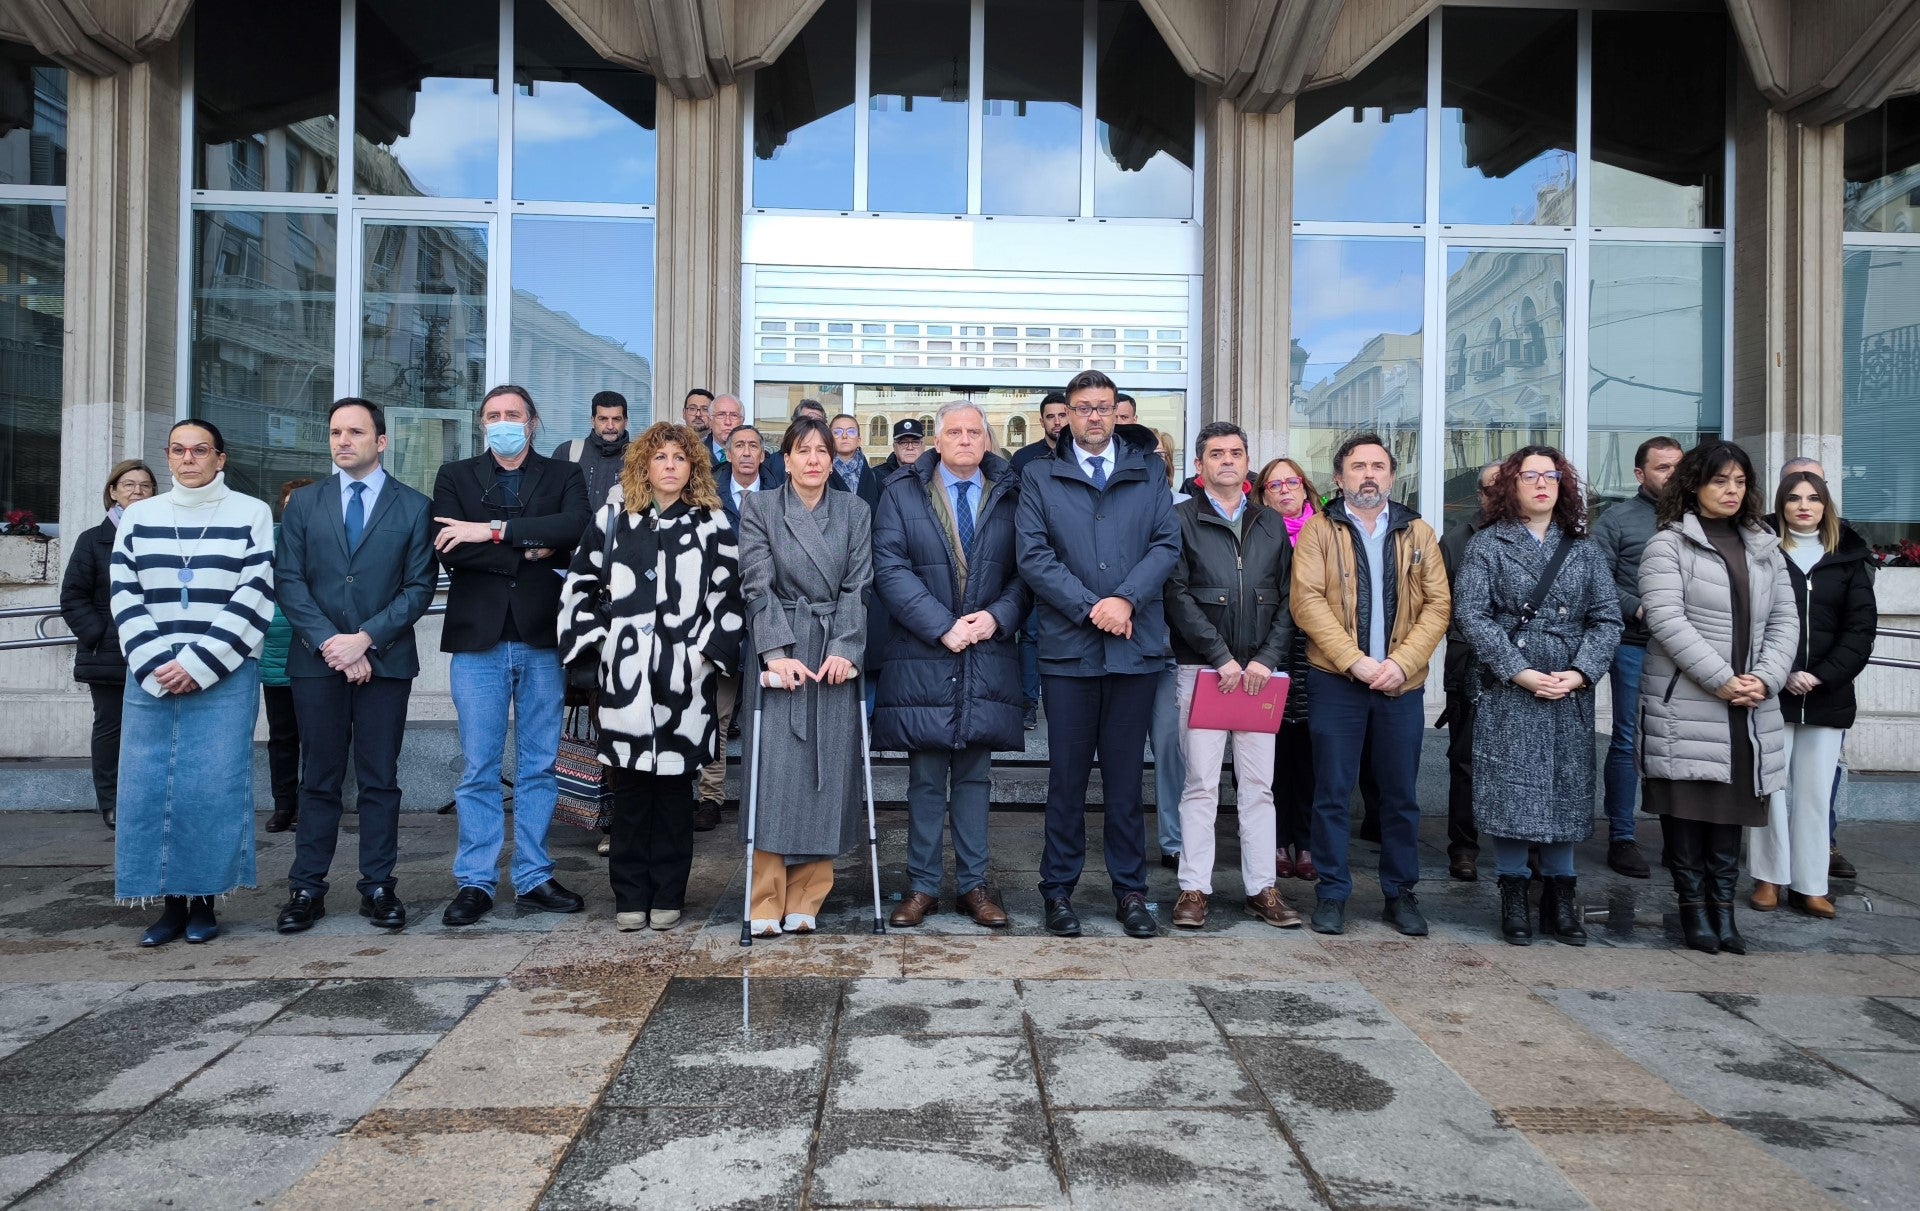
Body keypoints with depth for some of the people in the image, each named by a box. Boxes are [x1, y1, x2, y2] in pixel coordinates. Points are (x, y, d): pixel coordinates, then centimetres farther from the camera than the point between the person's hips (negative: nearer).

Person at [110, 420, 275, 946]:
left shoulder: (251, 514, 3)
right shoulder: (139, 516, 12)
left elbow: (255, 597, -4)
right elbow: (125, 596, 7)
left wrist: (198, 664, -10)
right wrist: (154, 665, -7)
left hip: (224, 677, -3)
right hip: (151, 677, 3)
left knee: (213, 788, -3)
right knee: (149, 786, 2)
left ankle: (203, 902, 9)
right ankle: (169, 903, 13)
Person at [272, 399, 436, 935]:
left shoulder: (414, 506, 4)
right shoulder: (304, 503, 11)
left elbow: (419, 588, -2)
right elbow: (290, 581, 3)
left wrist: (364, 639, -12)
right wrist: (329, 641, -10)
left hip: (386, 661, -1)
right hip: (316, 662, 2)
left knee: (380, 780, 4)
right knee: (320, 780, 6)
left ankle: (379, 887, 10)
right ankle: (307, 890, 12)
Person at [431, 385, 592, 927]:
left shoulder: (563, 476, 10)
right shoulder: (455, 476, 10)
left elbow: (577, 527, -13)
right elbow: (451, 552, -7)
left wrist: (496, 530, -17)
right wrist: (532, 552, -11)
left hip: (542, 639, 1)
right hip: (478, 639, 0)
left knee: (539, 766, 7)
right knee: (478, 769, 2)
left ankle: (533, 878, 16)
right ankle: (475, 882, 12)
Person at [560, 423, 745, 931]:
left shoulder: (712, 524, 6)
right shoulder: (613, 518, 10)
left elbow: (728, 596, 3)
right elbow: (581, 584, 12)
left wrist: (707, 651, -5)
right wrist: (595, 638, 3)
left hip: (686, 676, -1)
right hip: (626, 673, 1)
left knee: (674, 786, 4)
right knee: (629, 789, 4)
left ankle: (668, 895, 14)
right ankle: (630, 895, 14)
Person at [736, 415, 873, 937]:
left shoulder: (855, 512, 9)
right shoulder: (758, 507, 4)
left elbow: (857, 586, 2)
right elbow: (758, 584, -4)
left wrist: (844, 649, -10)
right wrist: (777, 652, -14)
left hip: (836, 654, 2)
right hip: (777, 653, -2)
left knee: (828, 772, 1)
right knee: (774, 771, -6)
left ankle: (806, 900, 9)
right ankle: (765, 903, 0)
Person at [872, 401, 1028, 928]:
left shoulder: (1010, 494, 9)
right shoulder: (902, 492, 3)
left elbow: (1026, 570, 5)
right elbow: (890, 569, -6)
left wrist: (997, 617, -12)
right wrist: (943, 627, -13)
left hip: (988, 655, 2)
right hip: (922, 657, -1)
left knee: (974, 775, 8)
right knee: (926, 778, 4)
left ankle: (973, 884, 17)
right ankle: (922, 887, 14)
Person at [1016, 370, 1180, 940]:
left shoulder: (1148, 472, 12)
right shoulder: (1039, 477, 8)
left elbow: (1167, 542, 3)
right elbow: (1032, 554, -2)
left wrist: (1126, 599, -13)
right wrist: (1091, 607, -12)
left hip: (1136, 644, 1)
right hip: (1068, 645, -1)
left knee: (1126, 775, 8)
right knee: (1067, 775, 5)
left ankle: (1130, 889, 18)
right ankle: (1059, 888, 16)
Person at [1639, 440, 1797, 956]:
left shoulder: (1765, 548, 16)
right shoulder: (1668, 545, -1)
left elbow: (1784, 620, 11)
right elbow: (1666, 619, -12)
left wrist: (1765, 679, -6)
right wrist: (1722, 680, -16)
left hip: (1749, 706, 5)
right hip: (1685, 703, -5)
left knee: (1733, 806, 7)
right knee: (1688, 808, 0)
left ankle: (1723, 908, 14)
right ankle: (1693, 908, 9)